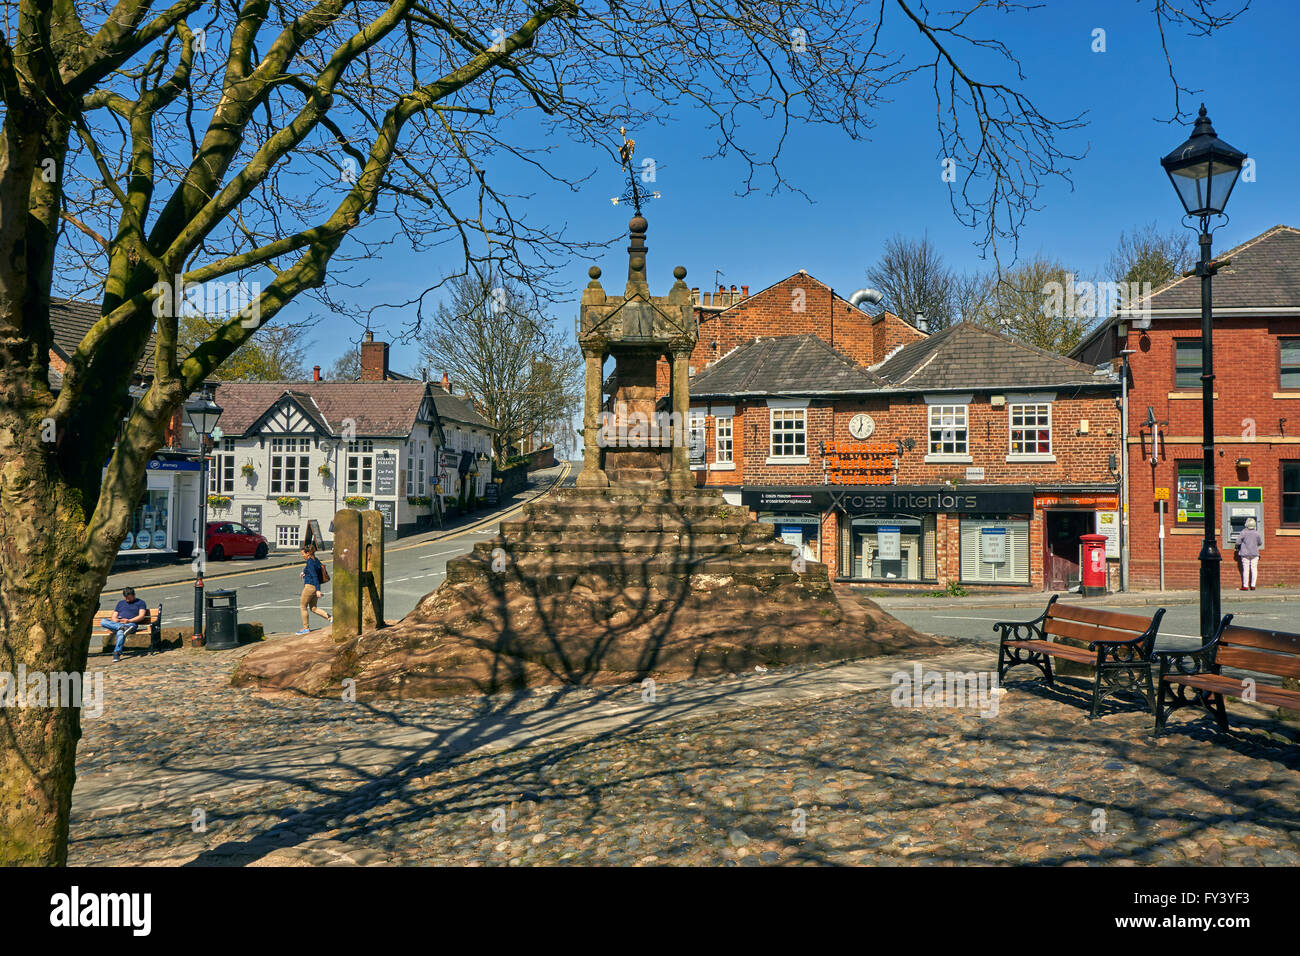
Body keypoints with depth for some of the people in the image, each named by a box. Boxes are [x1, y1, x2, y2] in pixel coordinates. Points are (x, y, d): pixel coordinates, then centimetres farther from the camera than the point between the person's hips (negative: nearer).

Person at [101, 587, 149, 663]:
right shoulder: (120, 603, 29)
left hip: (131, 623, -5)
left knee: (120, 632, -39)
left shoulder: (140, 603, 16)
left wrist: (129, 620, -13)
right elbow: (114, 617, 23)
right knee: (103, 621, -25)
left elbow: (142, 616, 1)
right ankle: (123, 627, -40)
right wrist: (116, 620, -3)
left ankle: (117, 653, -47)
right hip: (117, 624, 5)